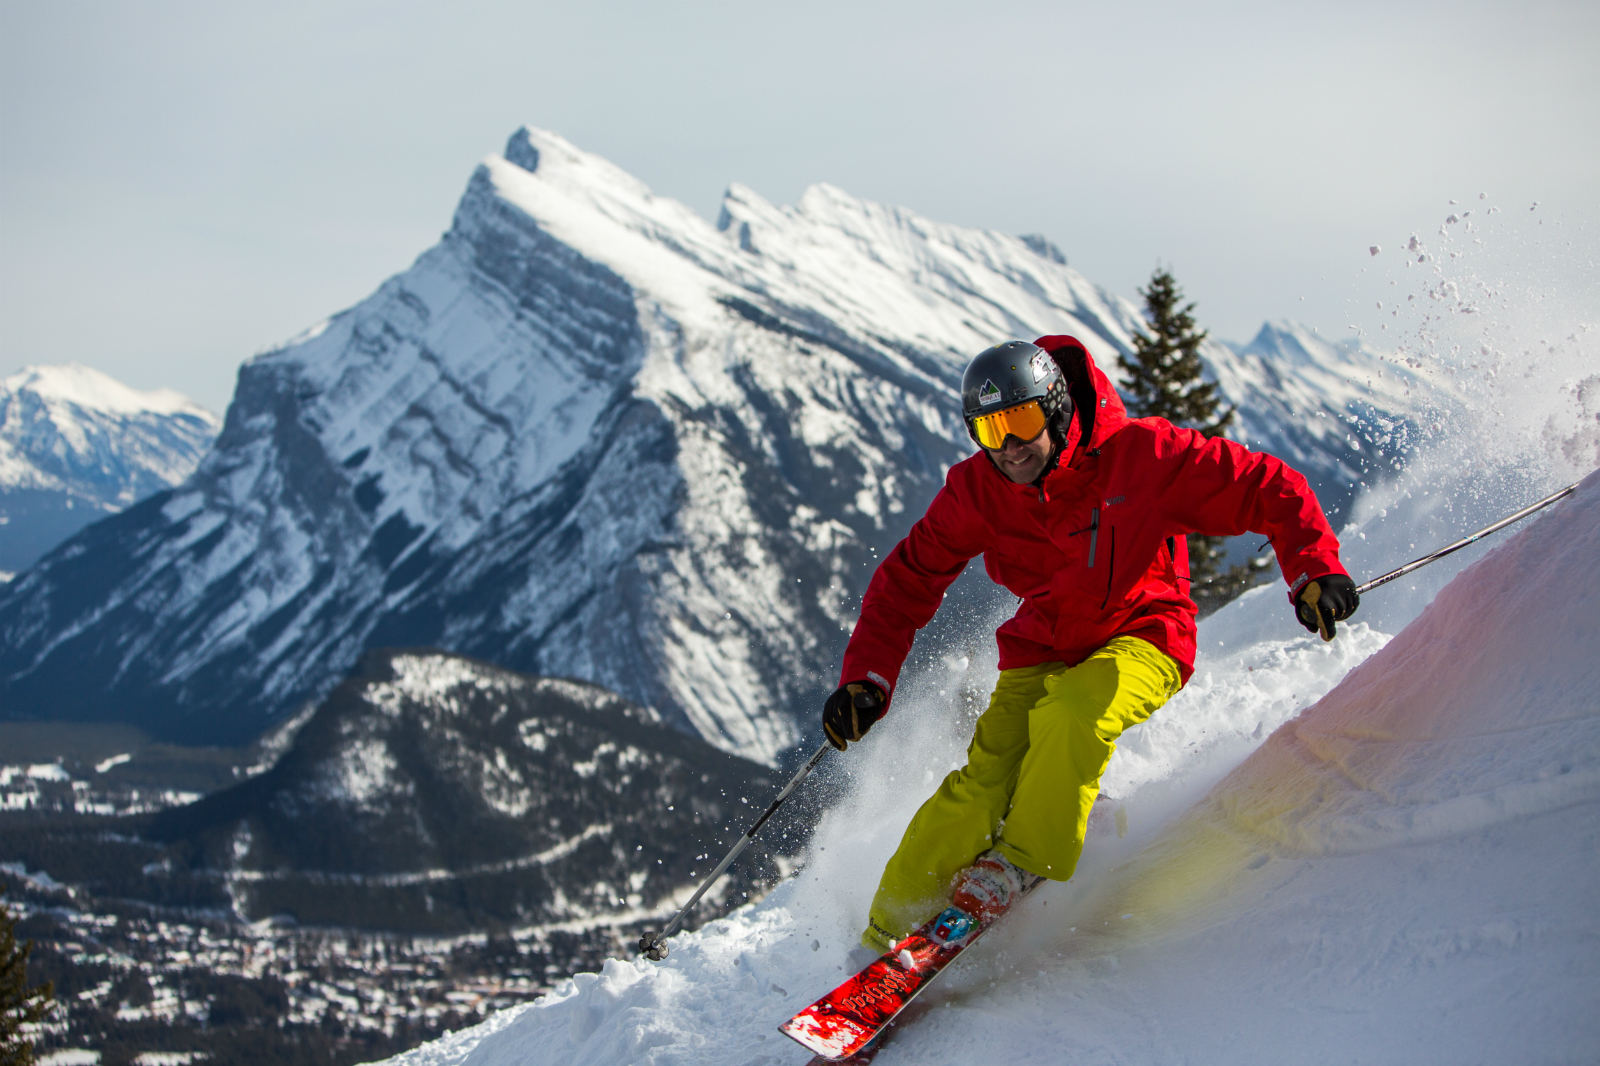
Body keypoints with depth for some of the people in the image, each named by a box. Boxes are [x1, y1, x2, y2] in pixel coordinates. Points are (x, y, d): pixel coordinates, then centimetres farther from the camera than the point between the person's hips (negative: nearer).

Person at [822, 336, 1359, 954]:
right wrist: (866, 678, -12)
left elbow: (1271, 491, -15)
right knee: (986, 777, -19)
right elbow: (907, 579, 0)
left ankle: (1024, 864, -15)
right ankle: (889, 931, -6)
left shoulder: (1139, 453, -20)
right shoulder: (976, 492, -10)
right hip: (1043, 648, 3)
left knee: (1071, 717, -35)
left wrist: (1313, 570, -28)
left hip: (1141, 638, -2)